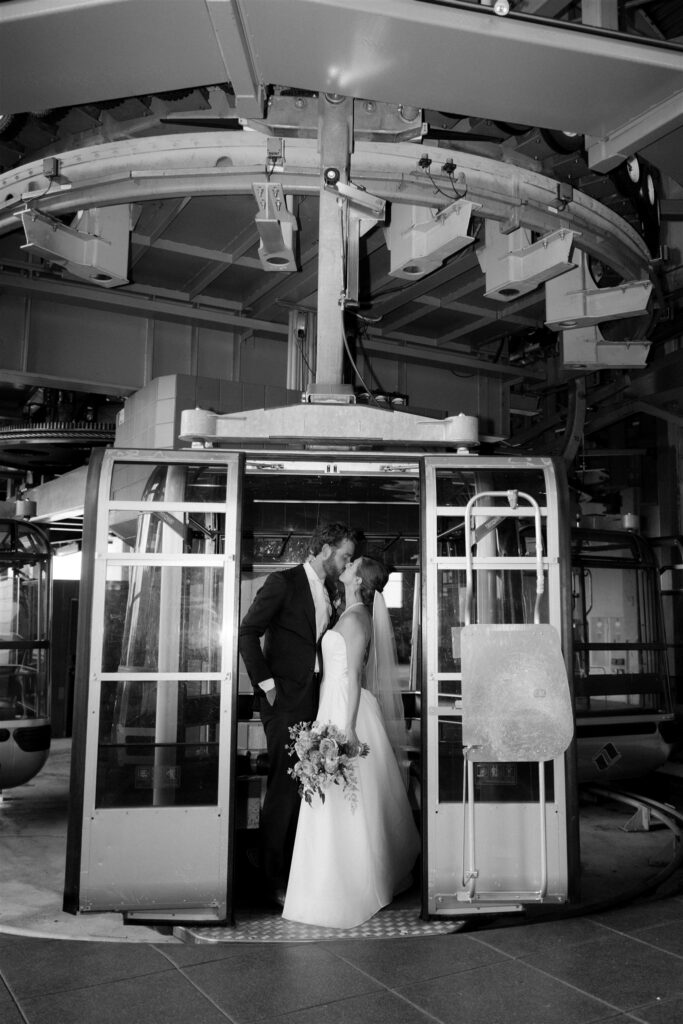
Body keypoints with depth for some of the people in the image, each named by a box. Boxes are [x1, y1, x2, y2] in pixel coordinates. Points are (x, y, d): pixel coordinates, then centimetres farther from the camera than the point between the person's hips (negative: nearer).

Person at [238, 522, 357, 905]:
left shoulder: (330, 591, 15)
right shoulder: (284, 582, -6)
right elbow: (248, 632, -9)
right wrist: (266, 682, -11)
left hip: (316, 698, 7)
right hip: (286, 700, -7)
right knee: (286, 786, -4)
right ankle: (278, 880, 7)